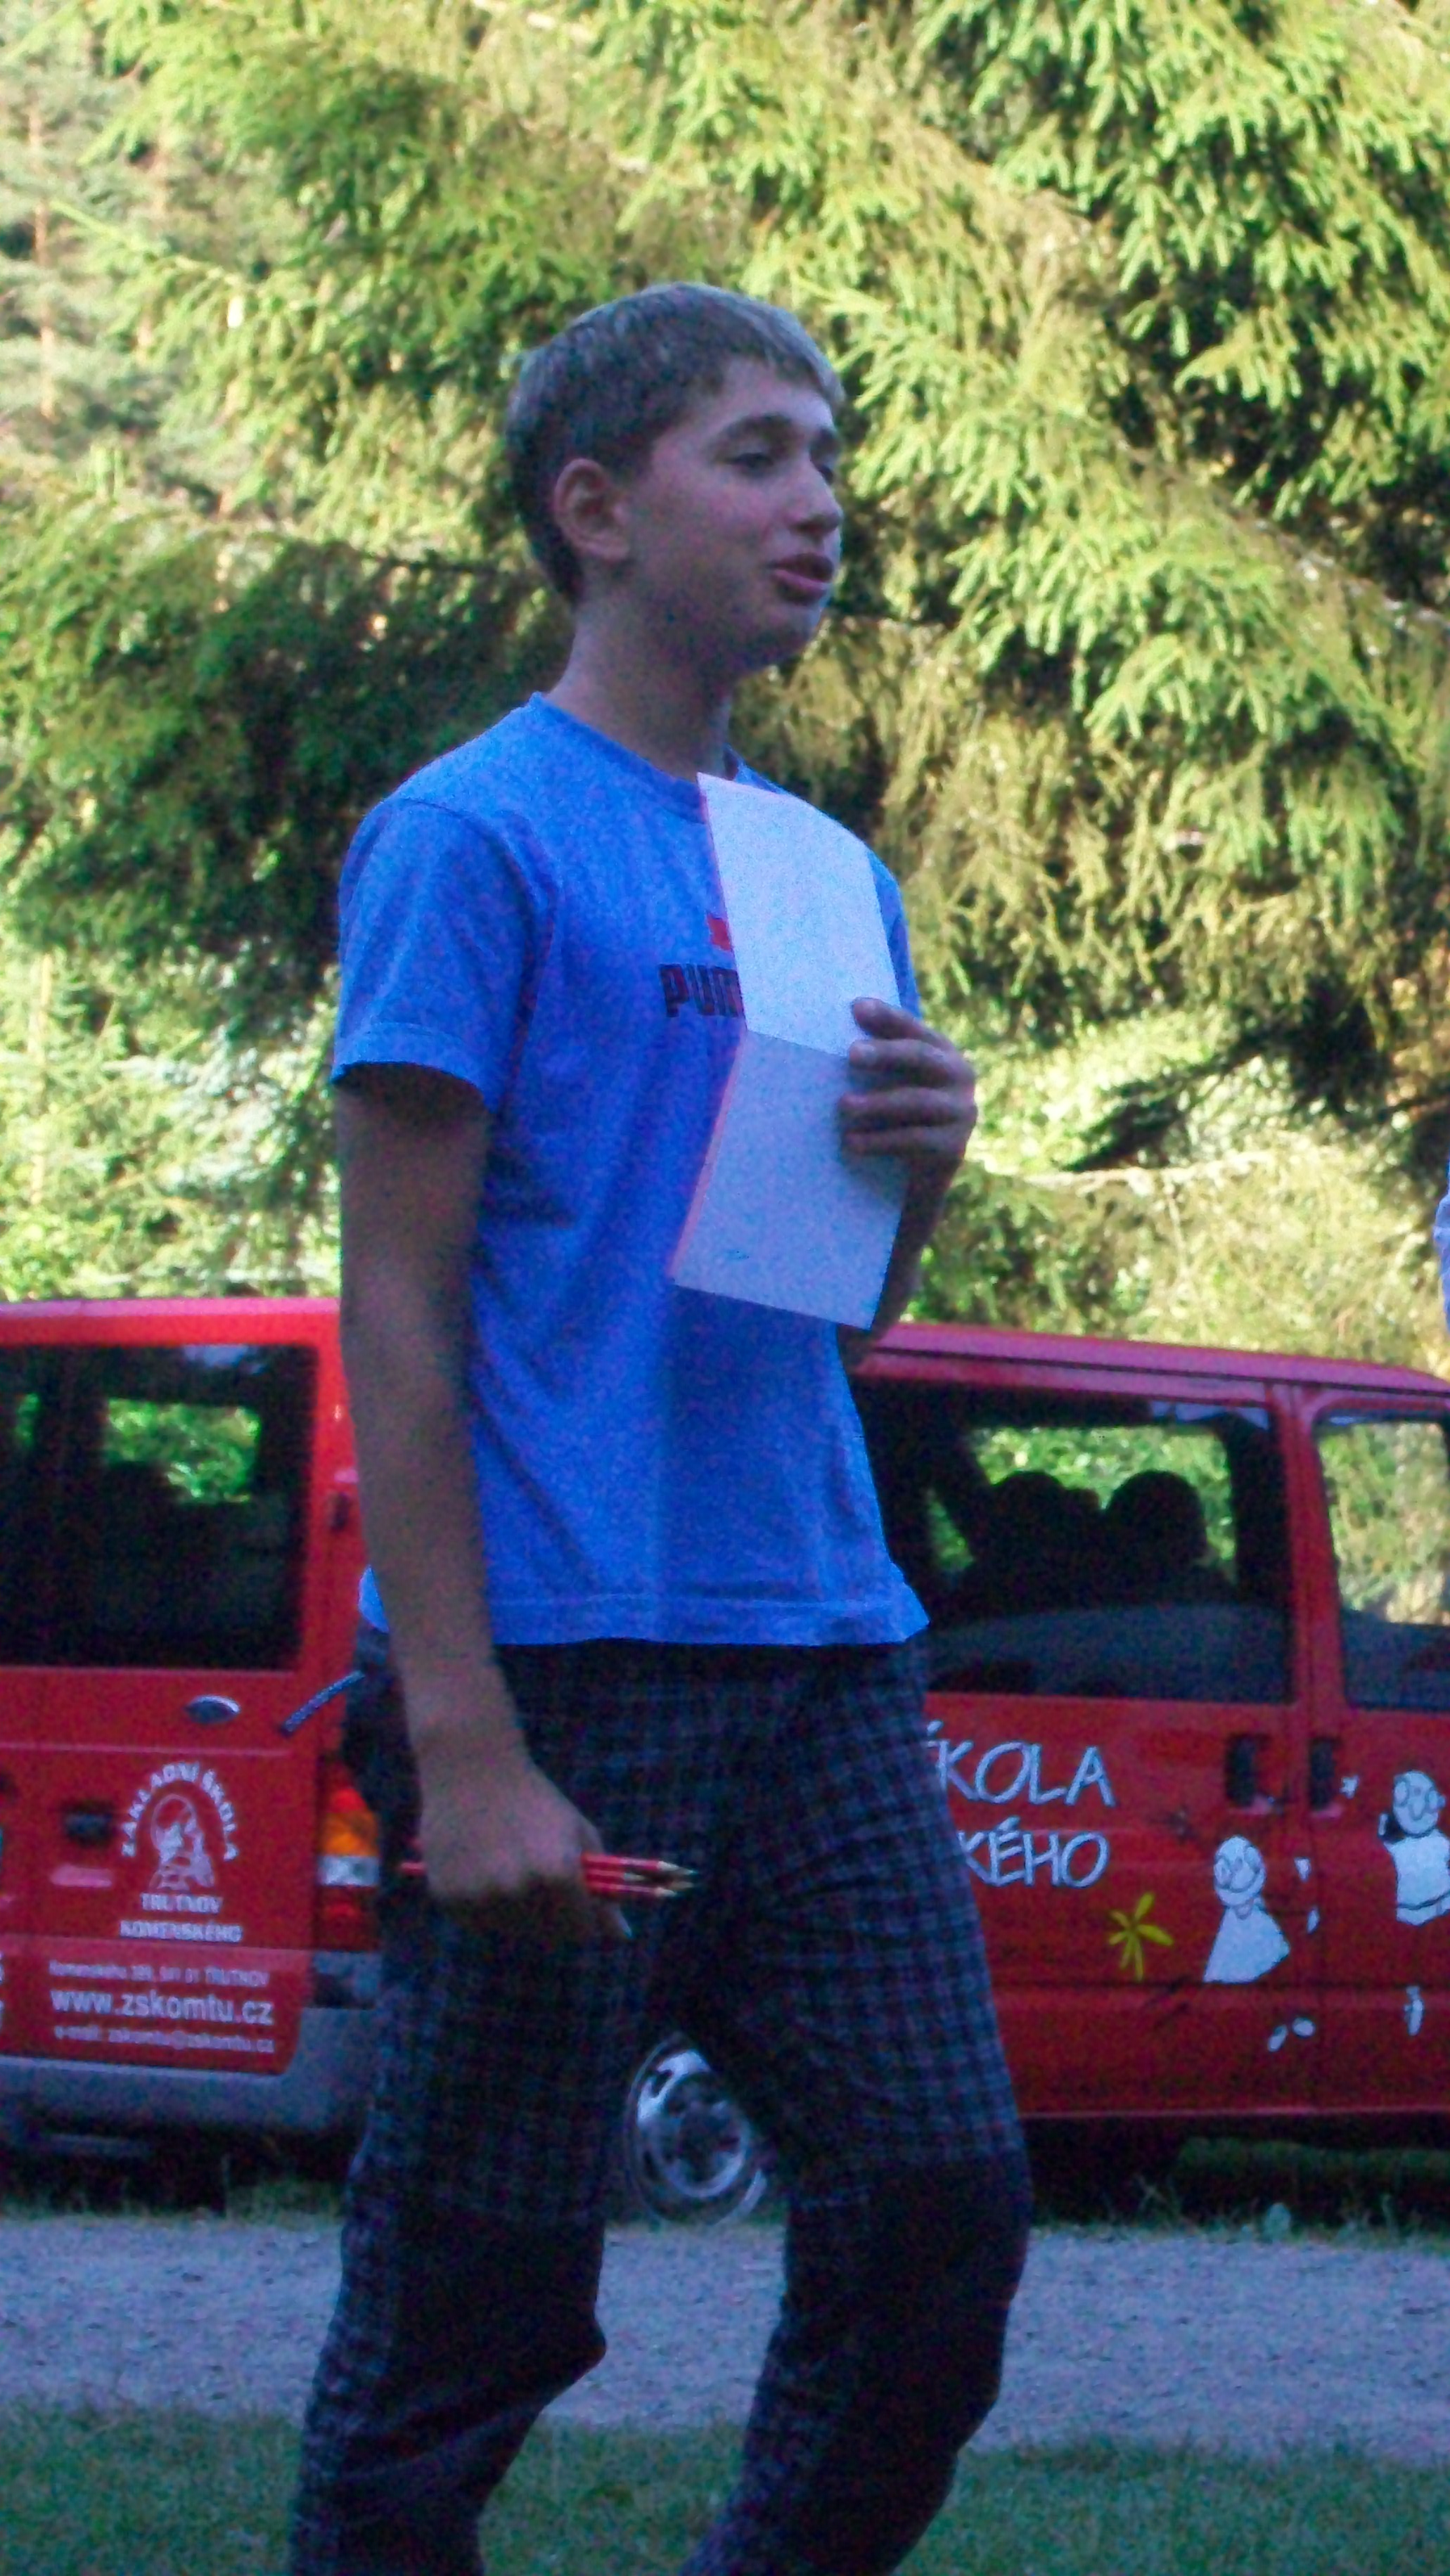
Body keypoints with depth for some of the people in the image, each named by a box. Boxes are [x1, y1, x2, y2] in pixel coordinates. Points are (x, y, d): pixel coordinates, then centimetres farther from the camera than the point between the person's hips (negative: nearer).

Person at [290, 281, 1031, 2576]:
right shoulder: (477, 836, -4)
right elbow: (400, 1310, -9)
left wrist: (923, 1161, -2)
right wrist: (465, 1753, -16)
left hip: (821, 1650, 7)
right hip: (565, 1661, -7)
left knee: (943, 2204, 1)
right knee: (474, 2301, -2)